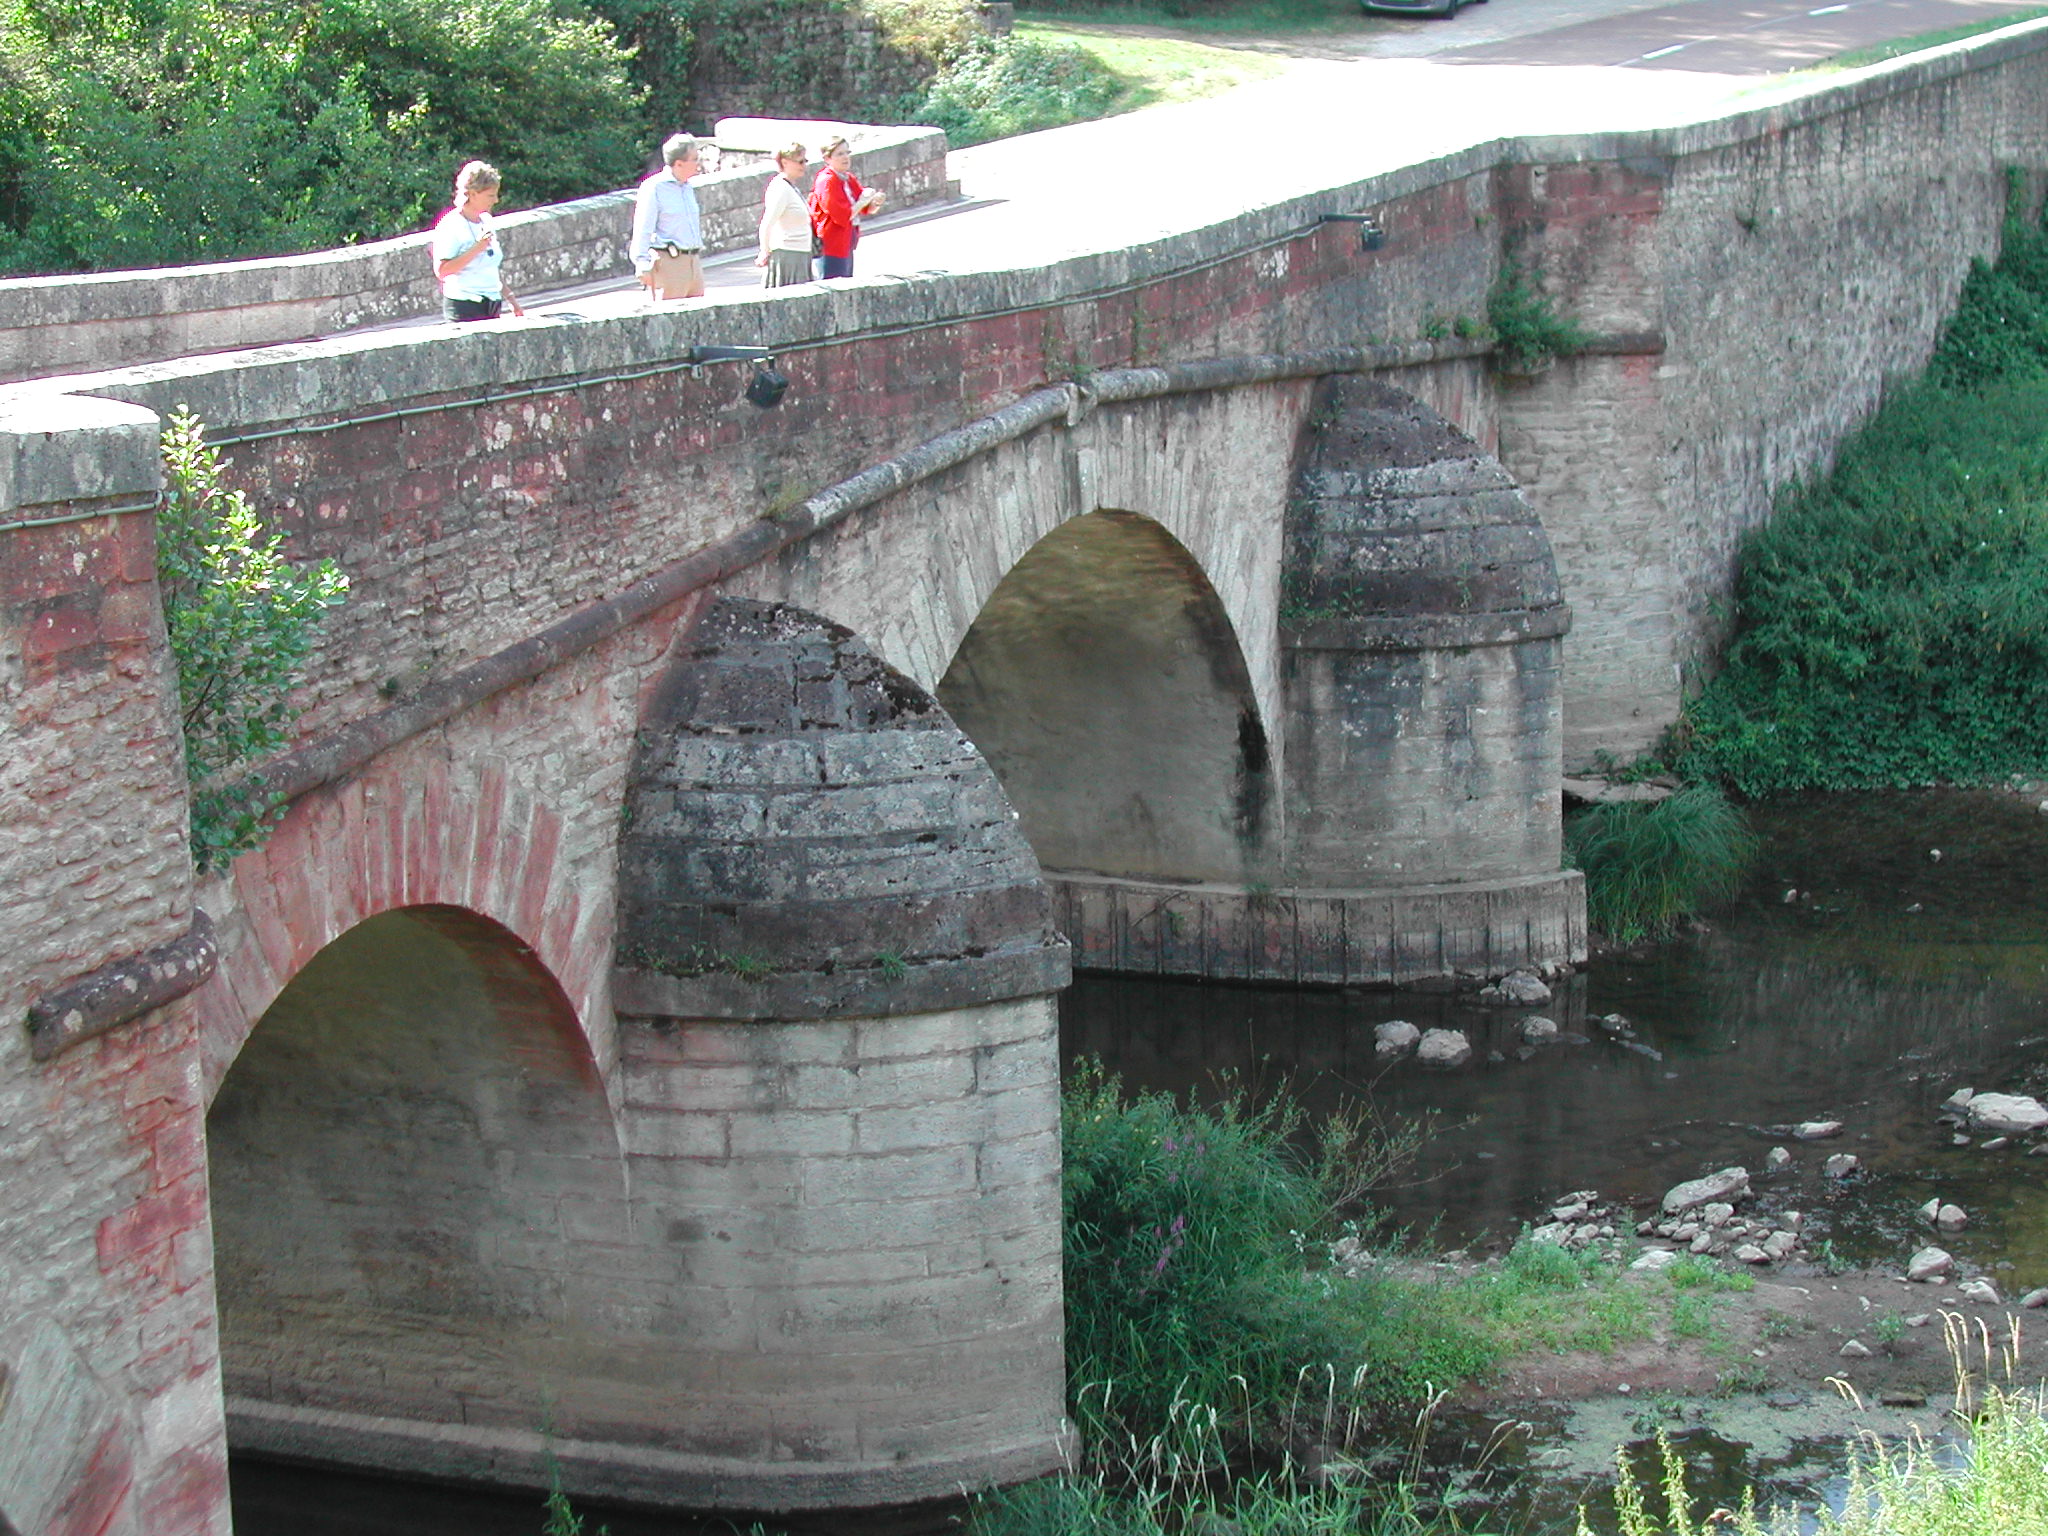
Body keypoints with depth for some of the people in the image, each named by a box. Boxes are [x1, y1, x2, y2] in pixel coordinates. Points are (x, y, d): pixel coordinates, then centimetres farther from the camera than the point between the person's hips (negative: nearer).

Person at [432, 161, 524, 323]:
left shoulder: (486, 220, 15)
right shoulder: (451, 226, -9)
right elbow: (441, 271, -18)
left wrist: (510, 298, 24)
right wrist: (476, 249, -21)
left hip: (492, 307, 7)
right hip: (464, 308, -7)